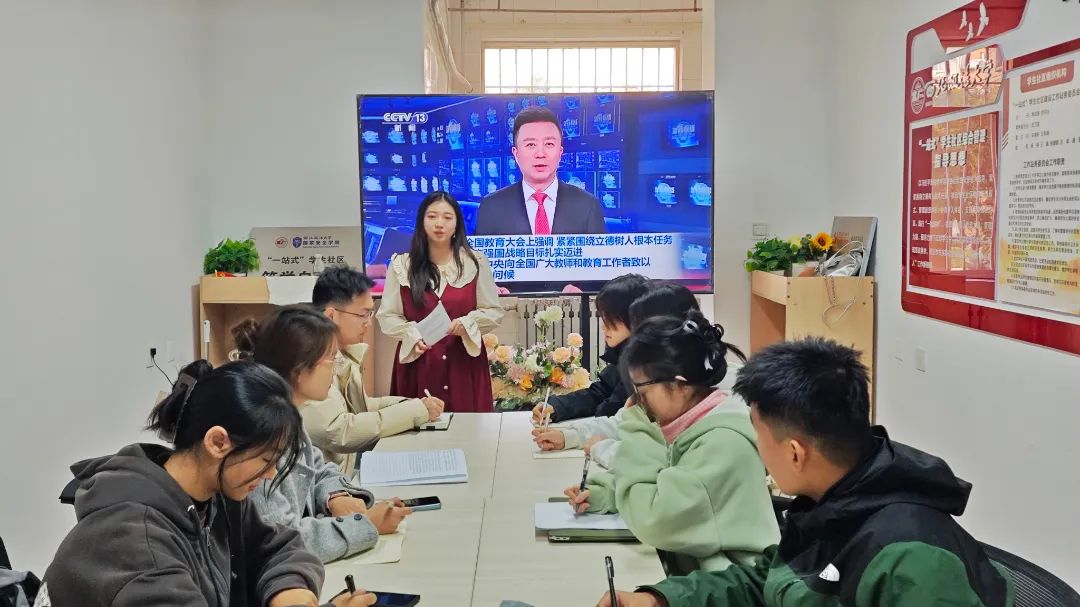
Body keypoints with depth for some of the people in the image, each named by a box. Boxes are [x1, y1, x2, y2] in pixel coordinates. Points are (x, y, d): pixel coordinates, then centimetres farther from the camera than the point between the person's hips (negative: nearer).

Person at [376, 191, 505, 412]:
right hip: (417, 361, 0)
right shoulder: (401, 265, 4)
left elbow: (494, 311, 5)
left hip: (464, 361, 0)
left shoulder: (475, 262, 3)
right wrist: (412, 336, -14)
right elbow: (387, 316, 4)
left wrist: (467, 324, -13)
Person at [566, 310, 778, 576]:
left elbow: (654, 522, -28)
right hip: (690, 571, 8)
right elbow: (654, 493, 16)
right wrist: (601, 494, -3)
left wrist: (638, 432, -17)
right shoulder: (689, 427, 3)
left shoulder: (723, 442, -24)